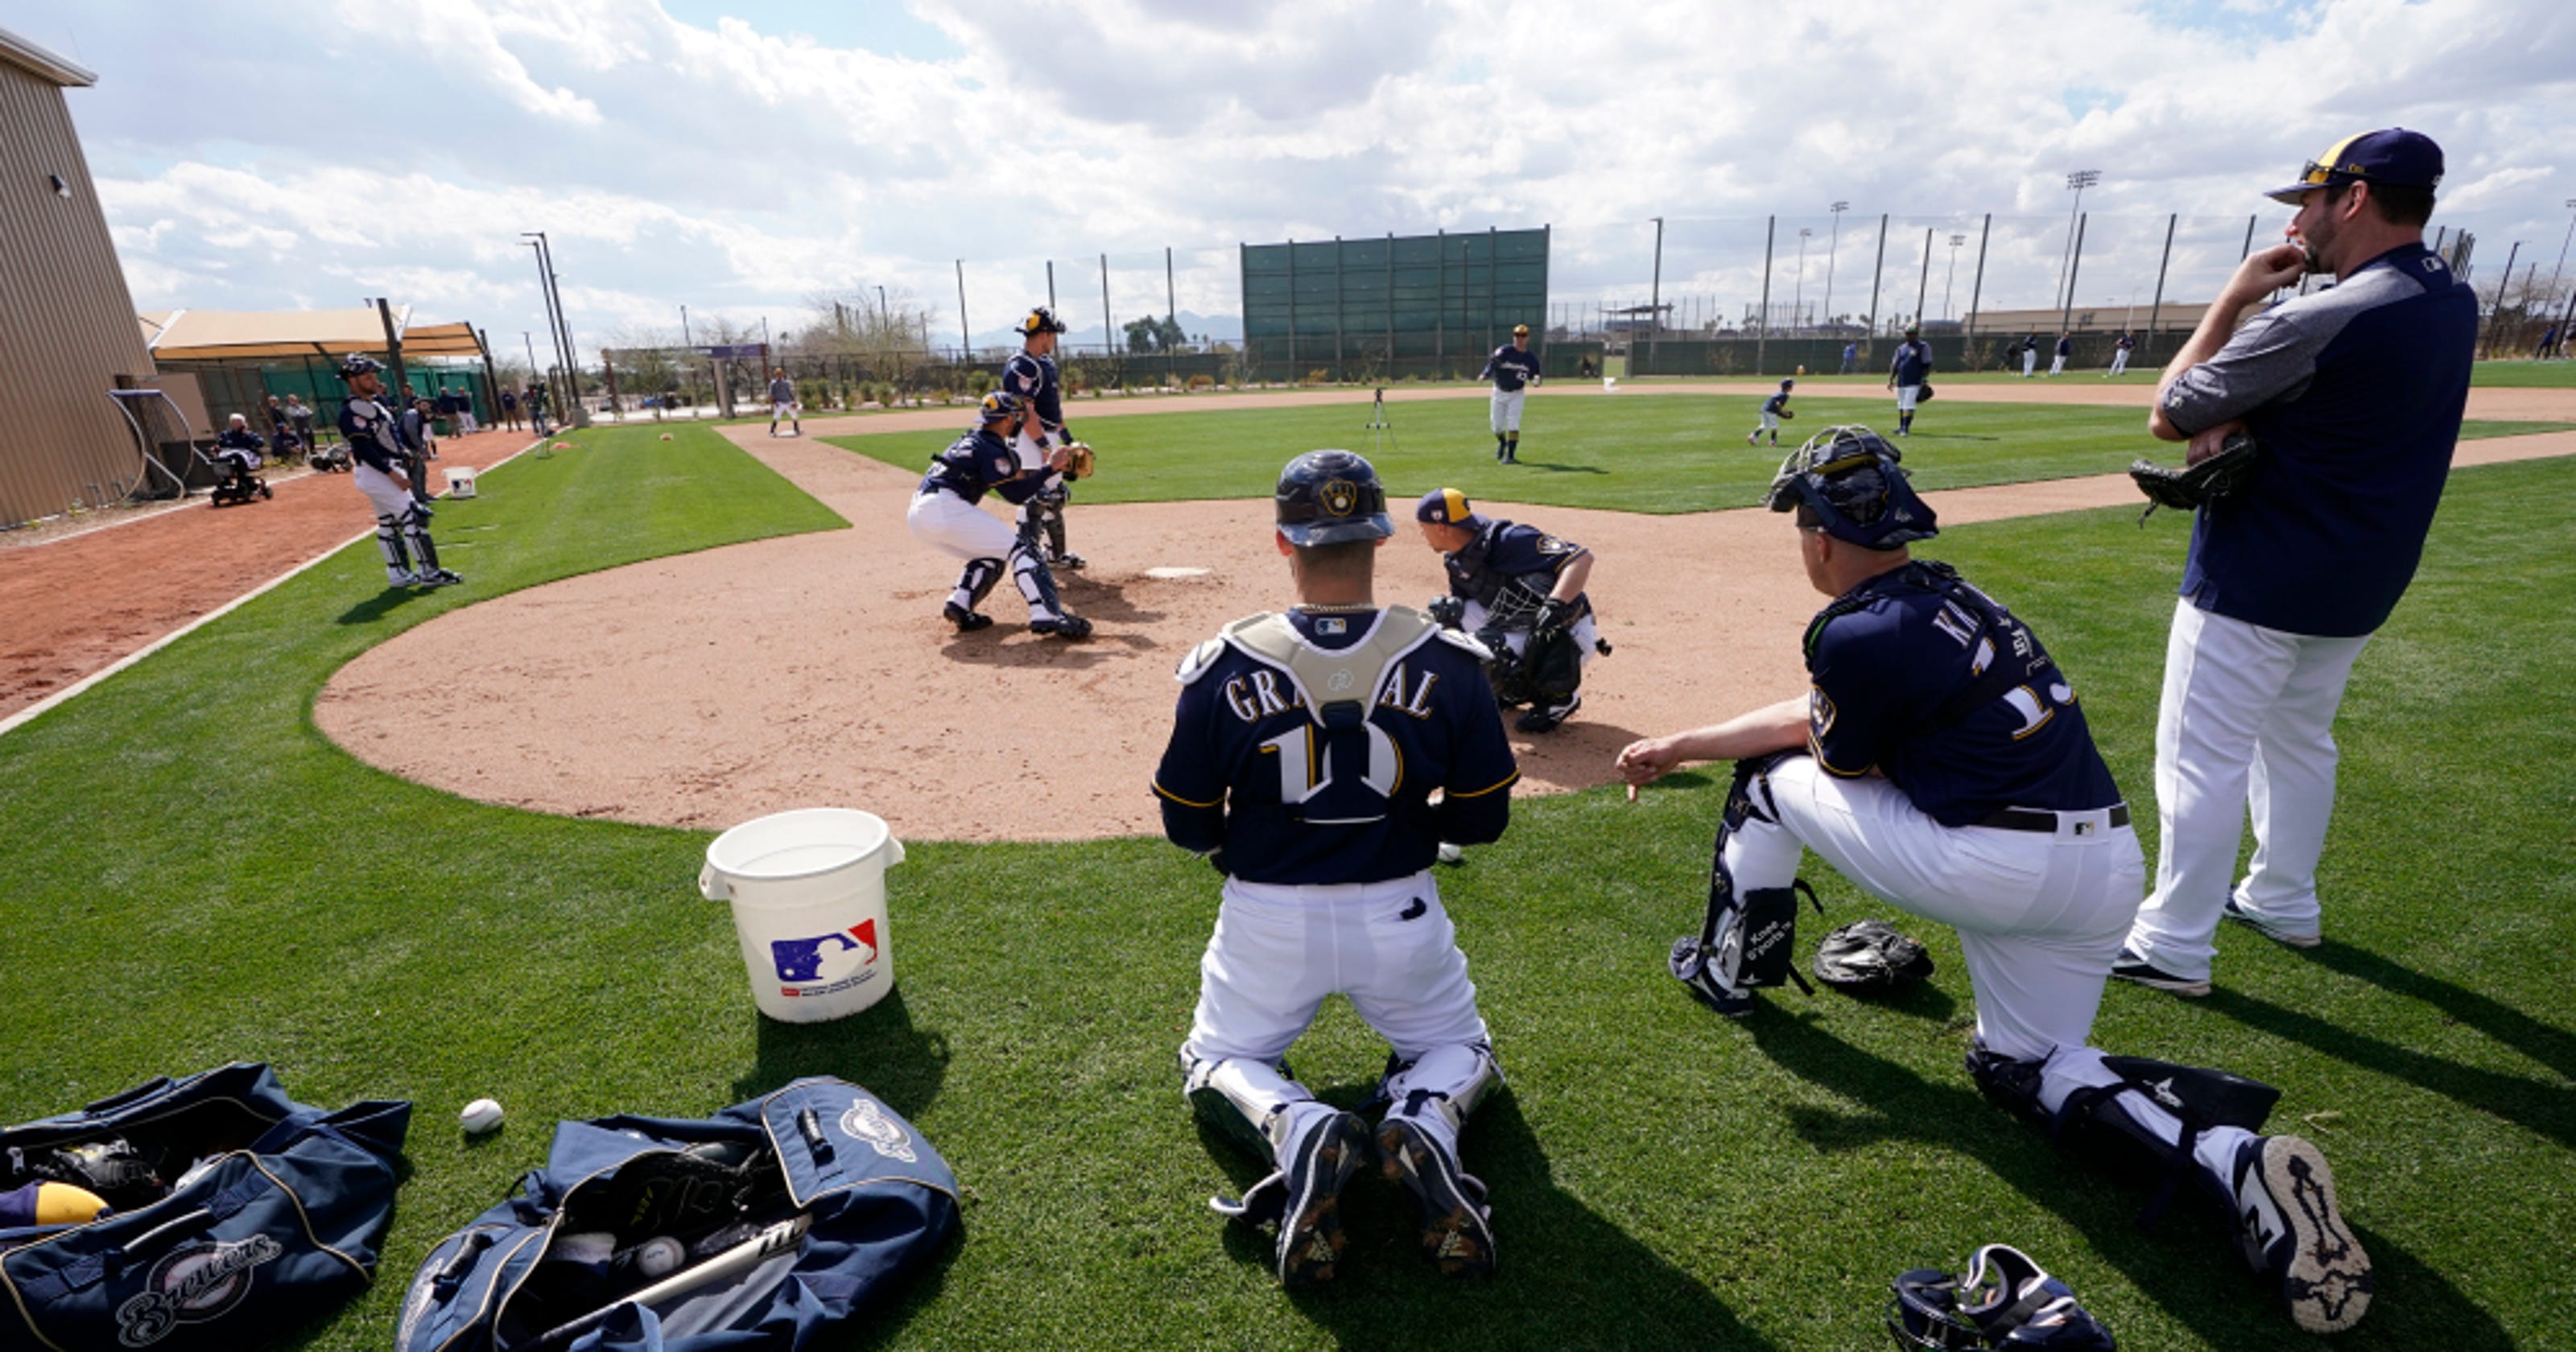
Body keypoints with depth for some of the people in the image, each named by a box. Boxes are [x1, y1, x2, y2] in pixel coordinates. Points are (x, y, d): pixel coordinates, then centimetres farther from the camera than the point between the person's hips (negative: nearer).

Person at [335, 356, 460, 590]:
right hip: (375, 473, -10)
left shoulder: (374, 406, 16)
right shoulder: (352, 411, -14)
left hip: (387, 470, 10)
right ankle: (428, 572, -11)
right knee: (413, 516, -12)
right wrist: (392, 474, -25)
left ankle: (398, 574, 20)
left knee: (388, 523, 13)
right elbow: (364, 449, -22)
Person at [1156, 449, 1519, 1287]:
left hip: (1265, 920, 0)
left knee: (1217, 1063, 26)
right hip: (1401, 917, 1)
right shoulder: (1445, 660, -12)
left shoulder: (1225, 666, -14)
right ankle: (1426, 1124, -7)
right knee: (1460, 1048, 29)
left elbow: (1187, 826, -5)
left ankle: (1296, 1131, -8)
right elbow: (1483, 817, -4)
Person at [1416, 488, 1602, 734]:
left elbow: (1582, 557, -30)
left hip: (1569, 638, -7)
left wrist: (1555, 606, -44)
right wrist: (1453, 609, -19)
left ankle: (1562, 694, -14)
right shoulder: (1456, 561, 1)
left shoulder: (1509, 541, -24)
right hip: (1519, 635, 8)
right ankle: (1521, 687, 13)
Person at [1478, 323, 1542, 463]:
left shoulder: (1531, 358, -4)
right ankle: (1502, 443, 41)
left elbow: (1534, 376, 4)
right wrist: (1485, 375, -45)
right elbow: (1492, 364, -25)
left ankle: (1510, 455, -12)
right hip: (1499, 392, 0)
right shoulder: (1504, 351, -13)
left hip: (1516, 394, 0)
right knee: (1497, 426, 7)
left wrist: (1536, 381, -20)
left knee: (1513, 424, -14)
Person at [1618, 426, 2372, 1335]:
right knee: (2025, 1066, 26)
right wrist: (1683, 746, 22)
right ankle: (2230, 1152, 2)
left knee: (1767, 782, 11)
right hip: (2113, 865, 9)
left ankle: (1730, 974, 29)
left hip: (1989, 872, -9)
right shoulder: (1949, 595, 13)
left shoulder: (1858, 632, -16)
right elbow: (1807, 714, 18)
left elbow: (1844, 768, 2)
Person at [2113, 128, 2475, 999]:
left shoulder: (2321, 321, -23)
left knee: (2202, 761, -2)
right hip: (2358, 583, 9)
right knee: (2298, 743, 23)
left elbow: (2167, 417, -15)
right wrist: (2240, 417, -7)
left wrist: (2233, 300, -7)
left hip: (2255, 584, -9)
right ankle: (2284, 903, 39)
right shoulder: (2455, 306, 5)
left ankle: (2174, 947, 6)